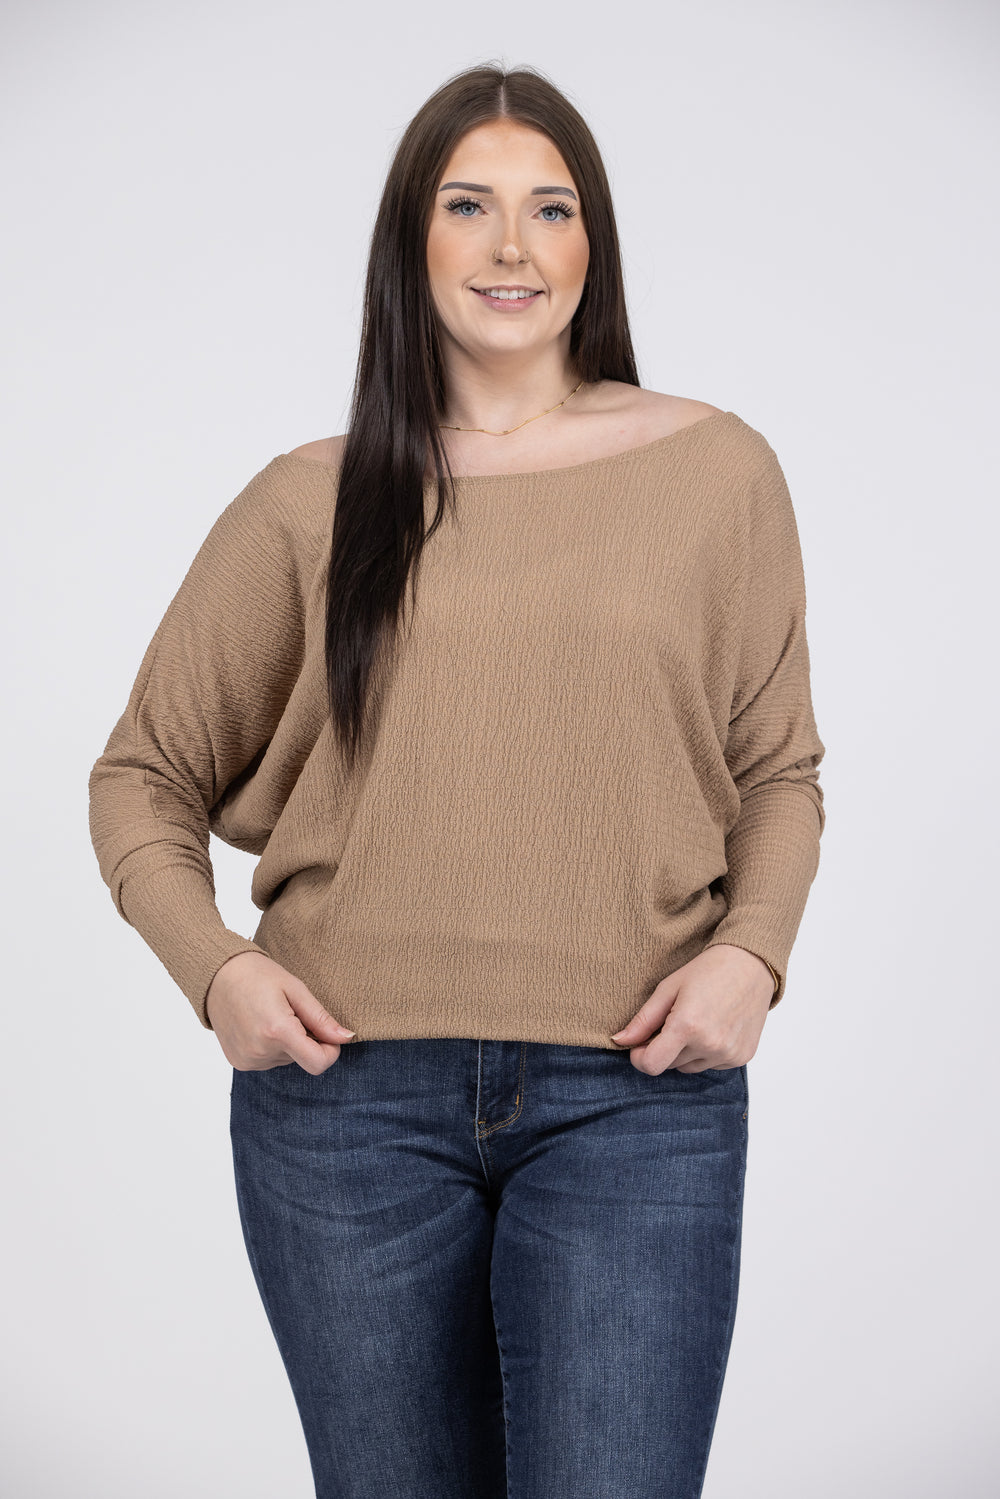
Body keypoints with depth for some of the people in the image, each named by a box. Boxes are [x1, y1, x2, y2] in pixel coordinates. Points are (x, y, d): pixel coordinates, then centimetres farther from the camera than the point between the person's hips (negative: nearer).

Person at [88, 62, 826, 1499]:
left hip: (635, 1095, -1)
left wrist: (751, 951, -6)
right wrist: (211, 961, -4)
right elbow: (144, 774, 13)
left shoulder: (717, 469, 6)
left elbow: (778, 769, 12)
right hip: (348, 1092, 1)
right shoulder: (313, 502, 6)